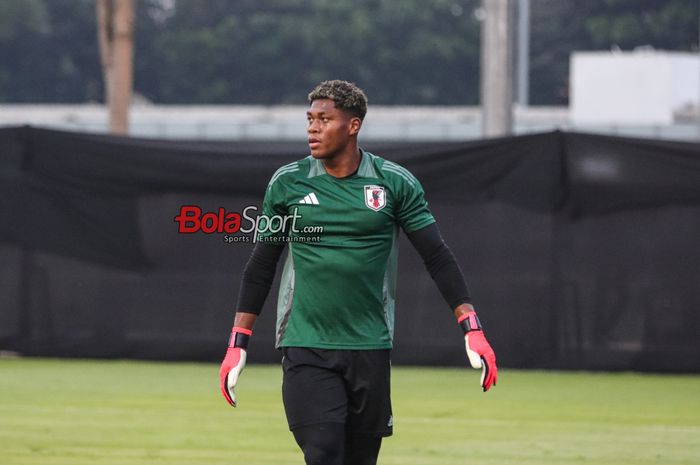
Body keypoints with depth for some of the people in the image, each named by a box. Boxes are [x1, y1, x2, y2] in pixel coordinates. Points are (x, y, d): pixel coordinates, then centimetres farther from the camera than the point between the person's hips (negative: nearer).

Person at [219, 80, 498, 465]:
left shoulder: (395, 183, 0)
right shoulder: (287, 183, 2)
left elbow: (438, 258, 2)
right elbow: (260, 266, 9)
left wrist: (472, 331, -6)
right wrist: (237, 345, 6)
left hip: (370, 347, 1)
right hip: (306, 347, -1)